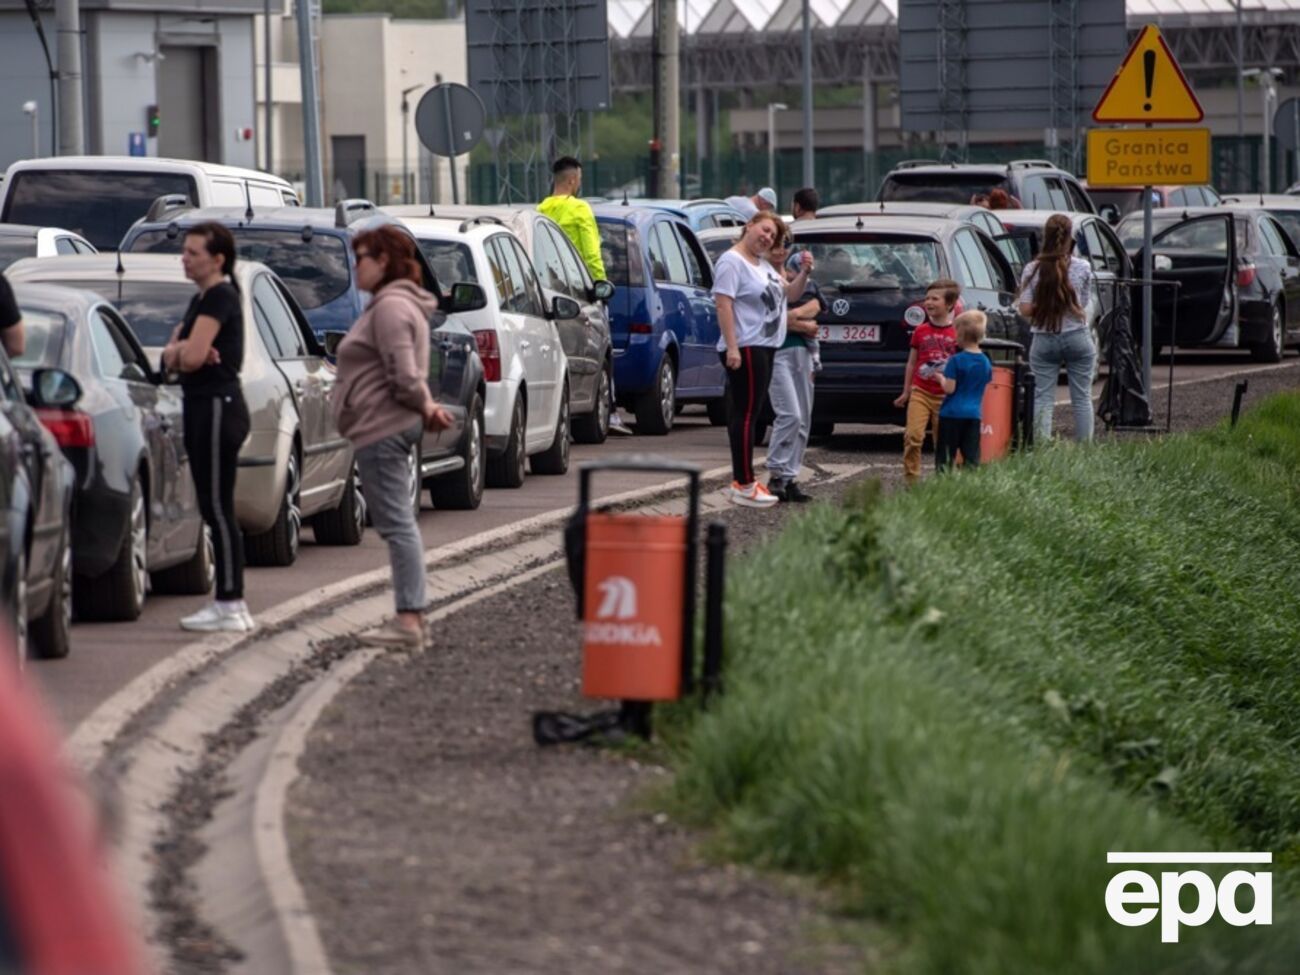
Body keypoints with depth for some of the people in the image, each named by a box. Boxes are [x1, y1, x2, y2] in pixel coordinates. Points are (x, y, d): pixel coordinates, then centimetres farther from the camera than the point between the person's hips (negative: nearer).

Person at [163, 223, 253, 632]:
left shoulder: (220, 298, -12)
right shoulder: (200, 299, 17)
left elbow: (192, 357, -21)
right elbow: (172, 357, 12)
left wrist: (178, 352, 1)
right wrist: (180, 351, -10)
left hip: (218, 407, -10)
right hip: (201, 406, 10)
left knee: (219, 508, -9)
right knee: (213, 509, 11)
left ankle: (232, 605, -7)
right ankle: (228, 602, 15)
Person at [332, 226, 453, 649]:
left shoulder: (391, 307, -16)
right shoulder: (393, 304, 19)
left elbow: (404, 377, -21)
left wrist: (425, 407, -6)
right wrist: (426, 405, 9)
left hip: (382, 429, -11)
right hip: (387, 427, 11)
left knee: (395, 523, -11)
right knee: (399, 523, 12)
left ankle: (409, 620, -13)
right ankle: (411, 615, 14)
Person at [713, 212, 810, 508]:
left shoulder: (764, 265, 20)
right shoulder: (732, 262, -9)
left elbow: (790, 293, 27)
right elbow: (723, 304, -17)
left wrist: (804, 272, 7)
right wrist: (732, 346, -24)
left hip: (765, 349, 10)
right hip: (745, 349, -10)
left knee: (750, 414, 10)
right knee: (746, 414, -11)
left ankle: (743, 481, 13)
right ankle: (744, 485, -14)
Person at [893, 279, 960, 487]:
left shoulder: (957, 334, -1)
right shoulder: (921, 331, 5)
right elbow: (911, 363, 12)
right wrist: (906, 392, 13)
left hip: (945, 396, -1)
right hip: (920, 392, 1)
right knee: (913, 436, -13)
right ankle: (911, 480, -8)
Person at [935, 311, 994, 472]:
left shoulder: (956, 361, -13)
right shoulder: (986, 362, 5)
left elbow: (949, 388, -17)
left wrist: (940, 377, 3)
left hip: (952, 413, -5)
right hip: (974, 414, 5)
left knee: (944, 457, 0)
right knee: (972, 457, 5)